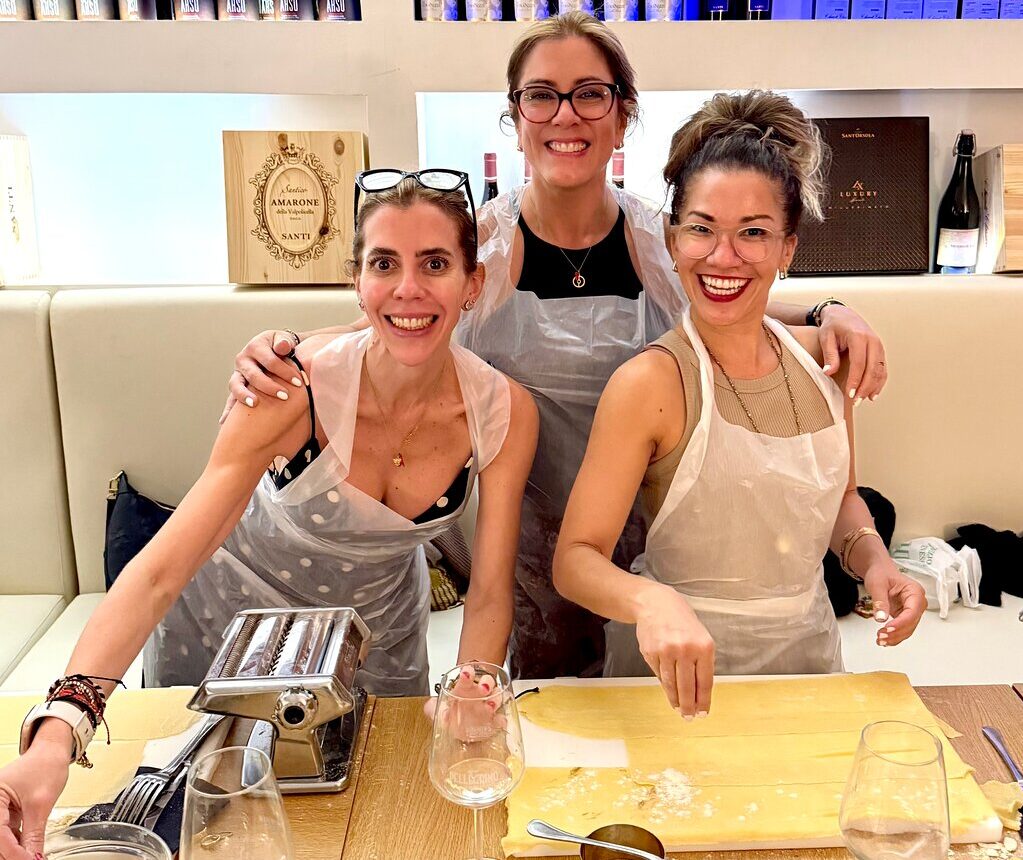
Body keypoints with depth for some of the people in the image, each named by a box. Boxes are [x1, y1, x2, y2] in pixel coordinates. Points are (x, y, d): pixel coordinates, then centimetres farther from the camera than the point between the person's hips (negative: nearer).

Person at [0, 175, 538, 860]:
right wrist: (56, 734, -50)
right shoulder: (295, 392, -33)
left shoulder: (504, 414, -24)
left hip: (379, 628, 2)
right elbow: (161, 569, -38)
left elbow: (490, 594, -15)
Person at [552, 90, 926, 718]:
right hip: (680, 668, -5)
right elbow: (576, 559, -23)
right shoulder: (649, 384, -21)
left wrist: (875, 561, -8)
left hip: (808, 647, 5)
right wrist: (650, 601, -42)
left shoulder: (823, 359, -4)